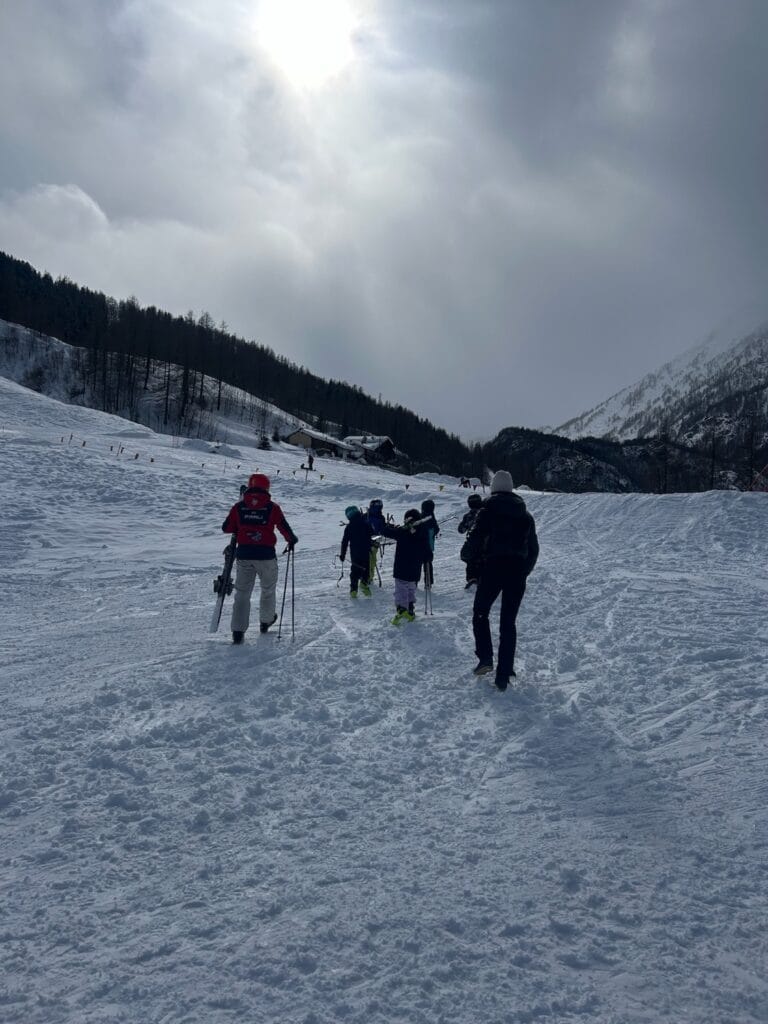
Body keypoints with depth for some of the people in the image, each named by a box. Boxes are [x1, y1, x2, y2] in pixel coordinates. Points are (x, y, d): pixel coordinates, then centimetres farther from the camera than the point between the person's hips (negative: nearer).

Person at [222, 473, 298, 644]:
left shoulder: (238, 507, 0)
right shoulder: (272, 507, -6)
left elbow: (226, 527, 4)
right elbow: (284, 528, -4)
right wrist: (292, 540, 15)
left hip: (243, 555, 2)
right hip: (266, 555, -1)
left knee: (242, 592, 8)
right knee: (268, 589, 21)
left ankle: (238, 631, 0)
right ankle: (266, 621, 37)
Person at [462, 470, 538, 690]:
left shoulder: (489, 509, -2)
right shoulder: (526, 514, 13)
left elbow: (475, 538, -12)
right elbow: (533, 548, 14)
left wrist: (474, 557, 6)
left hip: (493, 568, -4)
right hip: (517, 572, 4)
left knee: (480, 613, 15)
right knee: (508, 622, 8)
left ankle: (485, 658, -1)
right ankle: (504, 674, 6)